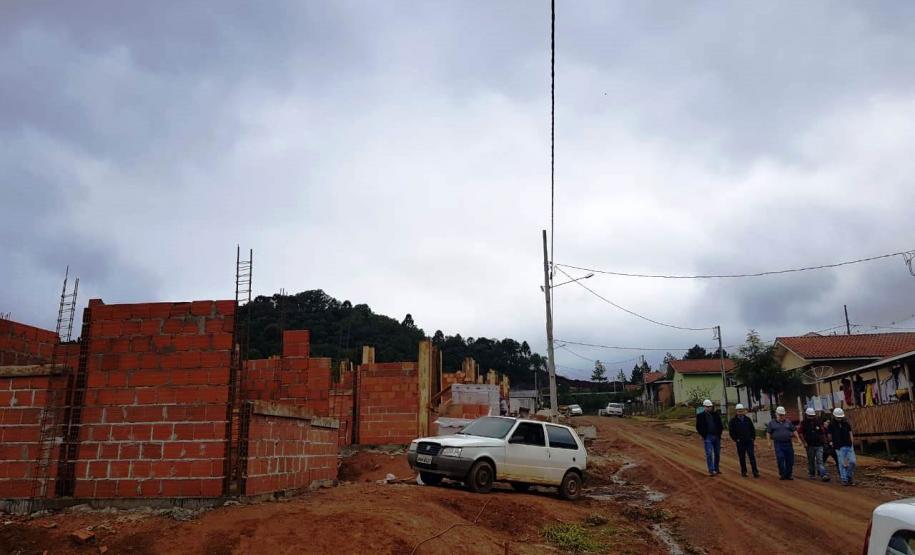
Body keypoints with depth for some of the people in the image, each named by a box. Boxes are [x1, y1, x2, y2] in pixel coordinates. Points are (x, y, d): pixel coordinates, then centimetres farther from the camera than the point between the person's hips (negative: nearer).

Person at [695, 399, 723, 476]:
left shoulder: (716, 414, 7)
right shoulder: (700, 415, -1)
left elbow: (720, 424, 14)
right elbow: (698, 427, 0)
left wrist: (719, 433, 1)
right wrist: (703, 435, -7)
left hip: (717, 436, 4)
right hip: (708, 437, -4)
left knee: (717, 454, 10)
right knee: (709, 454, -11)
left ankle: (716, 469, 23)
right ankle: (711, 470, -10)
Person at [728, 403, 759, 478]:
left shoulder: (748, 420, 7)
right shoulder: (733, 421, -1)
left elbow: (753, 429, 13)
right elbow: (731, 432, 0)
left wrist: (753, 439, 6)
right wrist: (735, 440, -6)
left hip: (749, 442, 1)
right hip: (740, 443, -1)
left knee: (752, 456, -4)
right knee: (742, 458, 5)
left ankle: (755, 472, -1)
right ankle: (743, 472, 15)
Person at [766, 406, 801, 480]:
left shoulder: (788, 422, 12)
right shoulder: (772, 423, 7)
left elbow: (794, 430, 13)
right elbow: (768, 433, 7)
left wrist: (798, 439, 2)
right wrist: (769, 442, -4)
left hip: (788, 444, 2)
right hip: (778, 444, -2)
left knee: (790, 460, 4)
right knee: (780, 460, -8)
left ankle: (788, 475, 16)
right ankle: (782, 474, 5)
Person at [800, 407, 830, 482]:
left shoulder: (818, 422, 2)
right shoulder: (804, 423, -1)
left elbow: (823, 433, 9)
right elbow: (801, 433, -1)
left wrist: (825, 442, 7)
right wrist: (804, 442, -9)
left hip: (819, 445, 0)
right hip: (810, 445, 0)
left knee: (820, 460, -8)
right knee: (811, 461, 10)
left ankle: (823, 475, -15)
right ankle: (811, 474, 21)